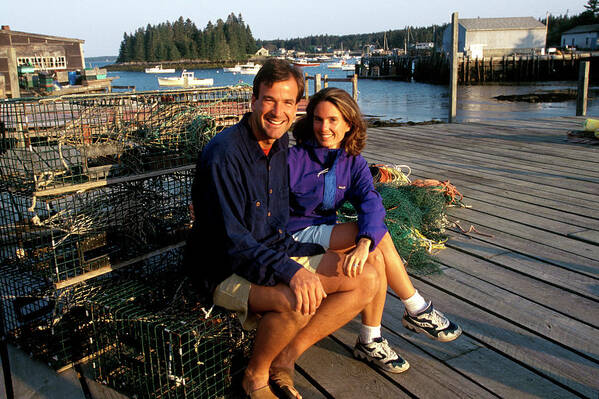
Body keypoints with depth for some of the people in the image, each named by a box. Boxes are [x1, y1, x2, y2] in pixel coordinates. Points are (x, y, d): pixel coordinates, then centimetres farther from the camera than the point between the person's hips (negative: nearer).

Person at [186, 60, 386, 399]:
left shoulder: (283, 146, 5)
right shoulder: (223, 155, -20)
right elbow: (231, 242, -24)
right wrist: (290, 272, -35)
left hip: (281, 253, 8)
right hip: (226, 270, -8)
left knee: (369, 277, -5)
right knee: (298, 300, -37)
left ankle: (284, 361, -1)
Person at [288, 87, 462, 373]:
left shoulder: (353, 163, 0)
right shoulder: (295, 158, -11)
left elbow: (371, 203, -18)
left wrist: (364, 243, -38)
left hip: (327, 234, 5)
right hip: (295, 236, -5)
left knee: (376, 259, -25)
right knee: (380, 238, -23)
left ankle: (371, 342, -8)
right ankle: (417, 310, -7)